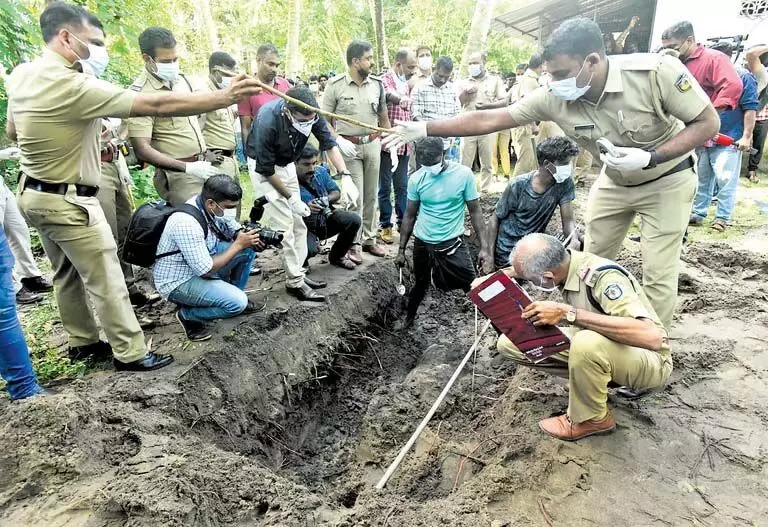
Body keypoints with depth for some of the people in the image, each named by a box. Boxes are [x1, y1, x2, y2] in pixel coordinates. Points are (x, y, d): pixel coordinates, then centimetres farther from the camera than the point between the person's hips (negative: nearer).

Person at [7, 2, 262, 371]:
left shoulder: (20, 75, 3)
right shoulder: (74, 86, -25)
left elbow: (12, 131, 18)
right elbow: (155, 105, -31)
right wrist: (226, 97, -31)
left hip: (33, 194, 10)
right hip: (68, 201, -9)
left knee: (67, 273, 19)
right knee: (105, 279, -1)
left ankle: (82, 342, 33)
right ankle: (130, 353, 10)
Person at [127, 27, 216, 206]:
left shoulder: (180, 79, 8)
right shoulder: (141, 93, -15)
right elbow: (142, 150, -20)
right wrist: (188, 168, -25)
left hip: (202, 166, 7)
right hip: (178, 175, -7)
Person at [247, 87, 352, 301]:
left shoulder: (311, 114, -20)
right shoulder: (267, 121, -34)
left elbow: (329, 144, -17)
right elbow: (266, 169, -24)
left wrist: (345, 176, -31)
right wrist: (291, 197, -17)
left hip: (287, 164, 6)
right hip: (264, 168, -6)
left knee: (298, 222, 5)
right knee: (283, 225, -11)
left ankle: (298, 273, 15)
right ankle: (295, 282, -3)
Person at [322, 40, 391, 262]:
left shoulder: (377, 84, 7)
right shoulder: (336, 85, -5)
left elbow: (383, 117, 14)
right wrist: (339, 140, -16)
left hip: (372, 144, 4)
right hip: (349, 146, -4)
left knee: (371, 195, 9)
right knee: (354, 197, -3)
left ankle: (369, 239, 21)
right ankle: (354, 244, 9)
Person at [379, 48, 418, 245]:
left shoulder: (406, 84, 14)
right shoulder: (386, 80, -10)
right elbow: (389, 95, -35)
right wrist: (401, 99, -57)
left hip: (404, 145, 7)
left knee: (402, 186, 13)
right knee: (385, 187, 2)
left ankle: (403, 222, 22)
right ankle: (385, 225, 11)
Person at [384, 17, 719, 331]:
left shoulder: (657, 71, -33)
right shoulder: (554, 98, -23)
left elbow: (708, 123, -22)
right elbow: (489, 120, -22)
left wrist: (649, 158, -35)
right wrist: (423, 129, -25)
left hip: (666, 180, -4)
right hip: (614, 182, 4)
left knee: (658, 273, -5)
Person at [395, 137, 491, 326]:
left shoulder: (464, 174, -12)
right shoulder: (417, 178, -6)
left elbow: (475, 211, -7)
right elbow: (410, 215, 4)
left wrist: (483, 247, -12)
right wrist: (401, 250, 5)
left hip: (452, 243, -2)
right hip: (422, 244, 2)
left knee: (473, 286, -8)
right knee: (420, 286, 20)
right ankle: (409, 318, 44)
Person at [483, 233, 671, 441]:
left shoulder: (604, 277, -30)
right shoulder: (561, 261, -10)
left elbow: (651, 337, -43)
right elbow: (523, 268, 14)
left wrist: (567, 313, -43)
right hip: (597, 345, 6)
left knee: (586, 344, -40)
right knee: (509, 343, -7)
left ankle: (591, 419, -11)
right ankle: (592, 381, 3)